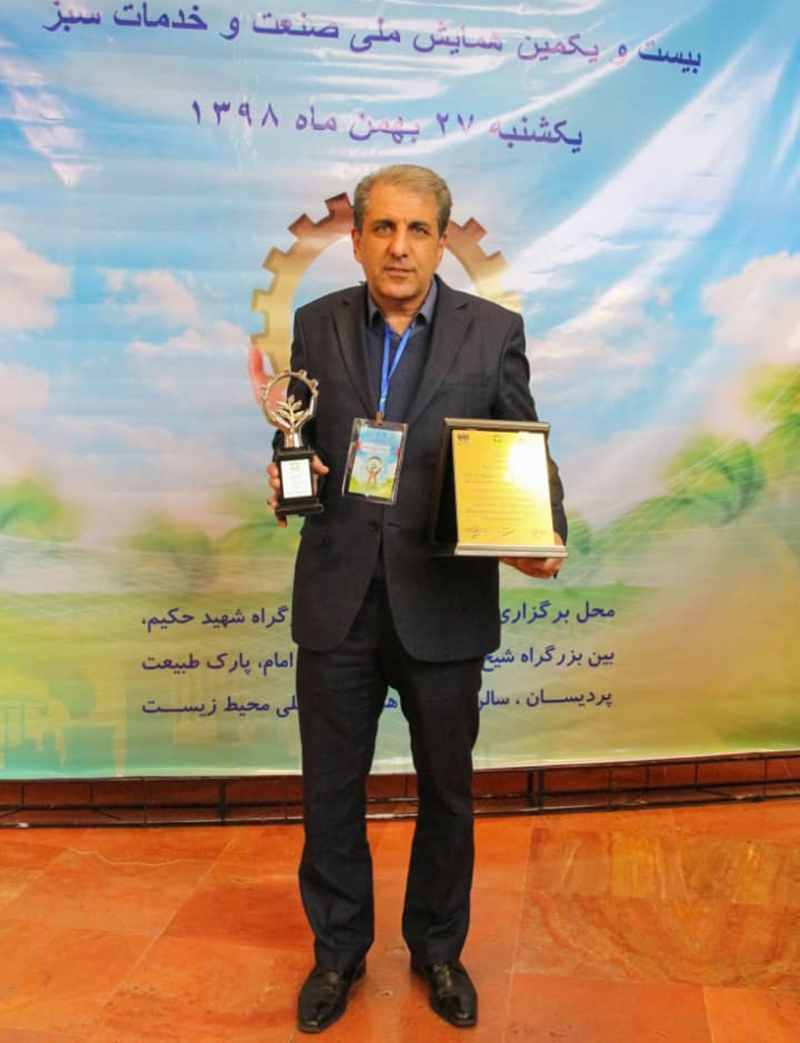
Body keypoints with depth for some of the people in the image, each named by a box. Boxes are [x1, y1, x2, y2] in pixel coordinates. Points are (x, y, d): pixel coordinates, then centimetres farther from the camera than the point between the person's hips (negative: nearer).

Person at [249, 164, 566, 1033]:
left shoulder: (493, 331, -2)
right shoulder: (316, 324, 4)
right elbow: (302, 442, 10)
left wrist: (543, 534, -18)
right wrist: (288, 473, -13)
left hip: (443, 604, -1)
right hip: (337, 600, 2)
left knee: (446, 791, 16)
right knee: (330, 793, 14)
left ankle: (437, 949, 42)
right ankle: (338, 951, 39)